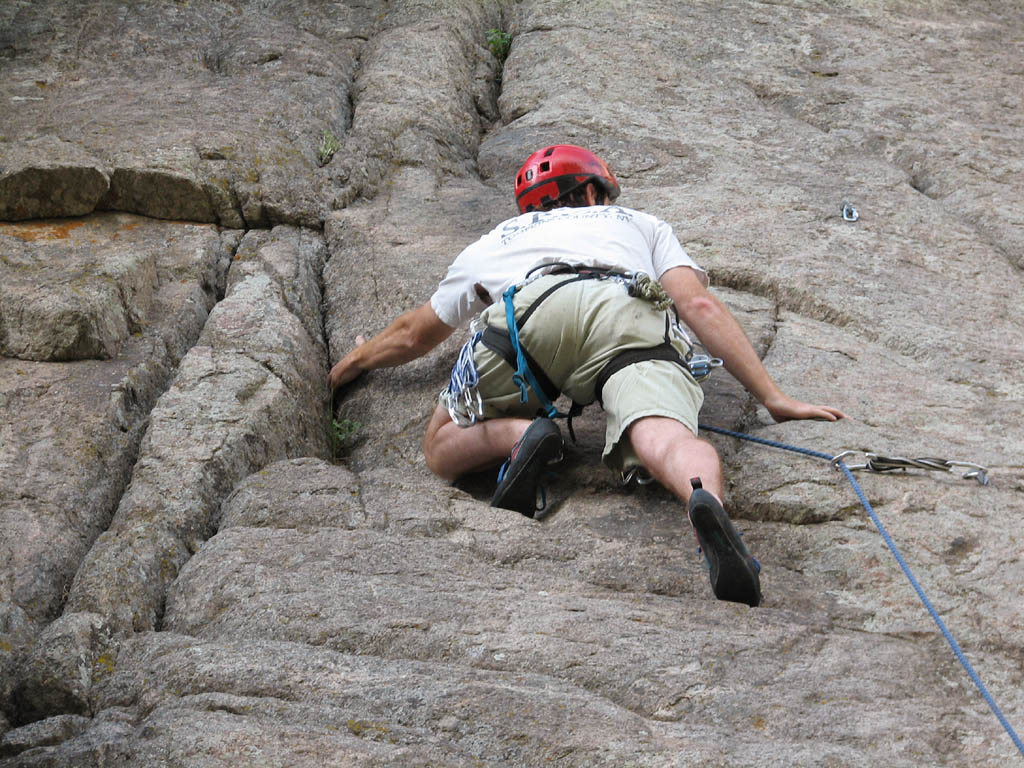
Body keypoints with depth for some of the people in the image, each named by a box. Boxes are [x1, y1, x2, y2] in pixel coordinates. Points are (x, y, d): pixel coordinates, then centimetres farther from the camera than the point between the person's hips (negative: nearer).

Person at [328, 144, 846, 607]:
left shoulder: (493, 243, 44)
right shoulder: (640, 224, 42)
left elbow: (412, 337, 57)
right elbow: (700, 306, 23)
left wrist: (353, 363, 78)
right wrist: (772, 398, 22)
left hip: (526, 311, 1)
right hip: (629, 313, -1)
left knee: (443, 448, 19)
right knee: (668, 441, -22)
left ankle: (524, 435, -12)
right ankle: (705, 500, -57)